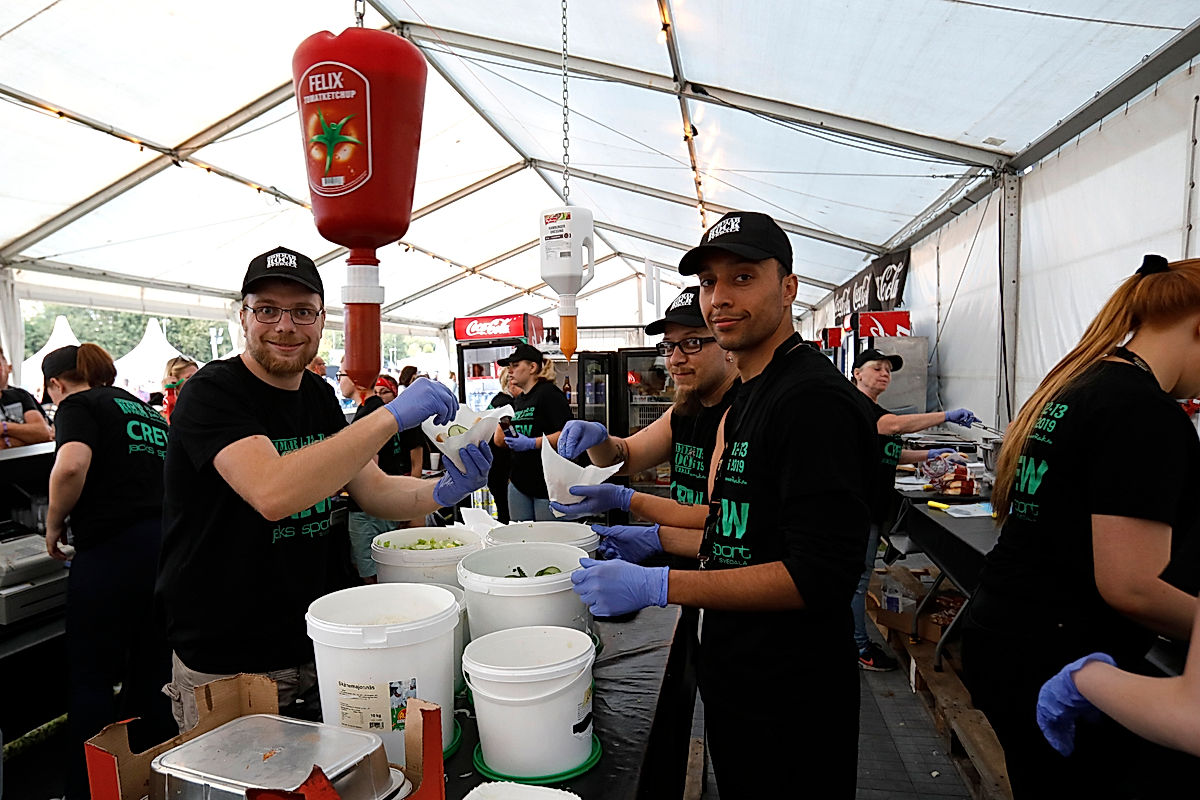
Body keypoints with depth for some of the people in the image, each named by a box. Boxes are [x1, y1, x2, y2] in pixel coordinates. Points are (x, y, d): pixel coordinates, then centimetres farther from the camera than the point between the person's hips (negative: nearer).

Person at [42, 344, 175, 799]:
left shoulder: (77, 404, 1)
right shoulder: (146, 409, 22)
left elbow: (71, 467, -18)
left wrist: (54, 523, -4)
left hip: (114, 551, -7)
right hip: (169, 544, 7)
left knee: (92, 679, 7)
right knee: (151, 673, 17)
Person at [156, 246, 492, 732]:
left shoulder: (319, 396, 6)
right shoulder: (213, 392, -17)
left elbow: (373, 490, 2)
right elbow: (273, 494, -34)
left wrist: (443, 492, -18)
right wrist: (393, 416, -34)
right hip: (224, 662, -6)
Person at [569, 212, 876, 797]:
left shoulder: (814, 400, -22)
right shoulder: (748, 399, 9)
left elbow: (820, 576, -28)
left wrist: (656, 585, -28)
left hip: (791, 702, -9)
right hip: (736, 679, 9)